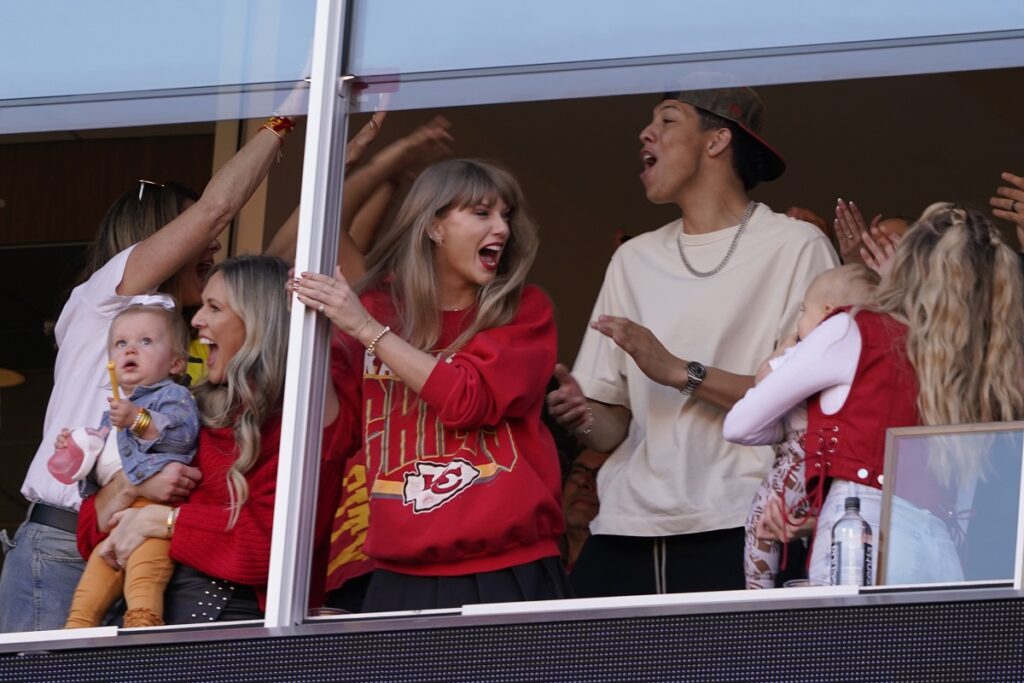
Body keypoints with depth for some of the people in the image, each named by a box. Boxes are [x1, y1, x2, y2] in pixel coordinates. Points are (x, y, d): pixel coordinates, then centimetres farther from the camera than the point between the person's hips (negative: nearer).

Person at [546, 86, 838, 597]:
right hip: (625, 533, 5)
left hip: (738, 534, -5)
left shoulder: (796, 246, 1)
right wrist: (587, 418, -6)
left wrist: (681, 372, -13)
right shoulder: (633, 259, 20)